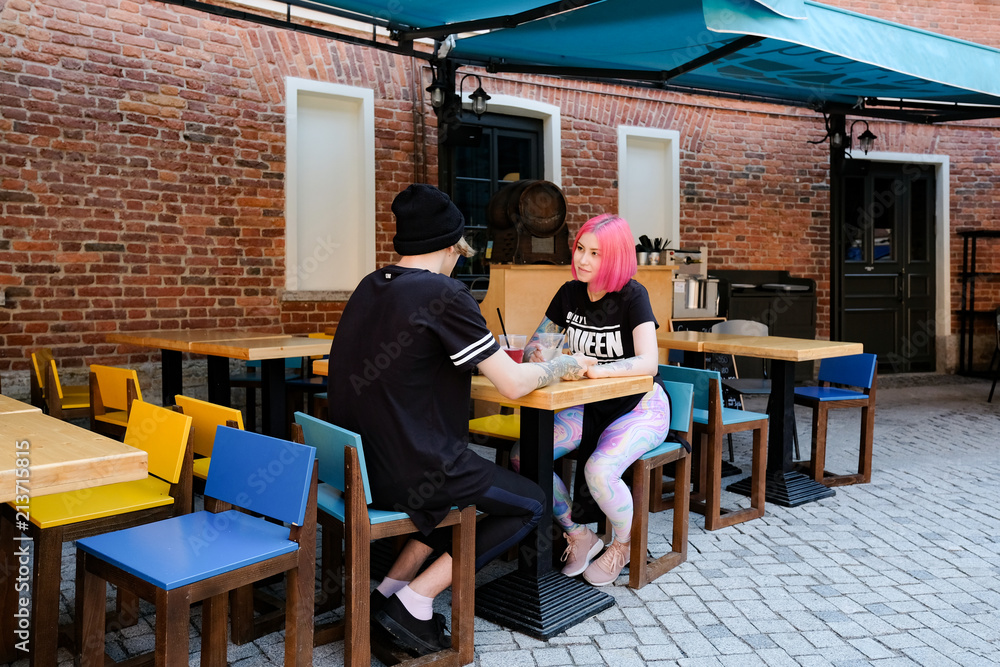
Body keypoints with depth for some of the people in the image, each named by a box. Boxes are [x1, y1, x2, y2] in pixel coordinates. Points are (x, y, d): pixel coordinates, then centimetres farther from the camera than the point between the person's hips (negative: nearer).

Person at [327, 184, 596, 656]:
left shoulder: (369, 288, 8)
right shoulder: (443, 294, -16)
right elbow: (513, 385, -14)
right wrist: (562, 366, 6)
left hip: (356, 465, 8)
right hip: (407, 475, -8)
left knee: (471, 477, 30)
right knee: (530, 503, 12)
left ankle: (392, 586, 21)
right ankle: (415, 601, 5)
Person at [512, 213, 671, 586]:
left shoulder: (632, 296, -15)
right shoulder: (570, 294, 1)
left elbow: (648, 363, -29)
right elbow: (531, 347, 6)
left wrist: (593, 369, -42)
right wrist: (538, 358, -19)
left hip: (640, 408, -5)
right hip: (591, 407, 6)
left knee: (599, 470, -33)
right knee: (523, 455, -16)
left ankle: (624, 545, 1)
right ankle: (579, 535, 5)